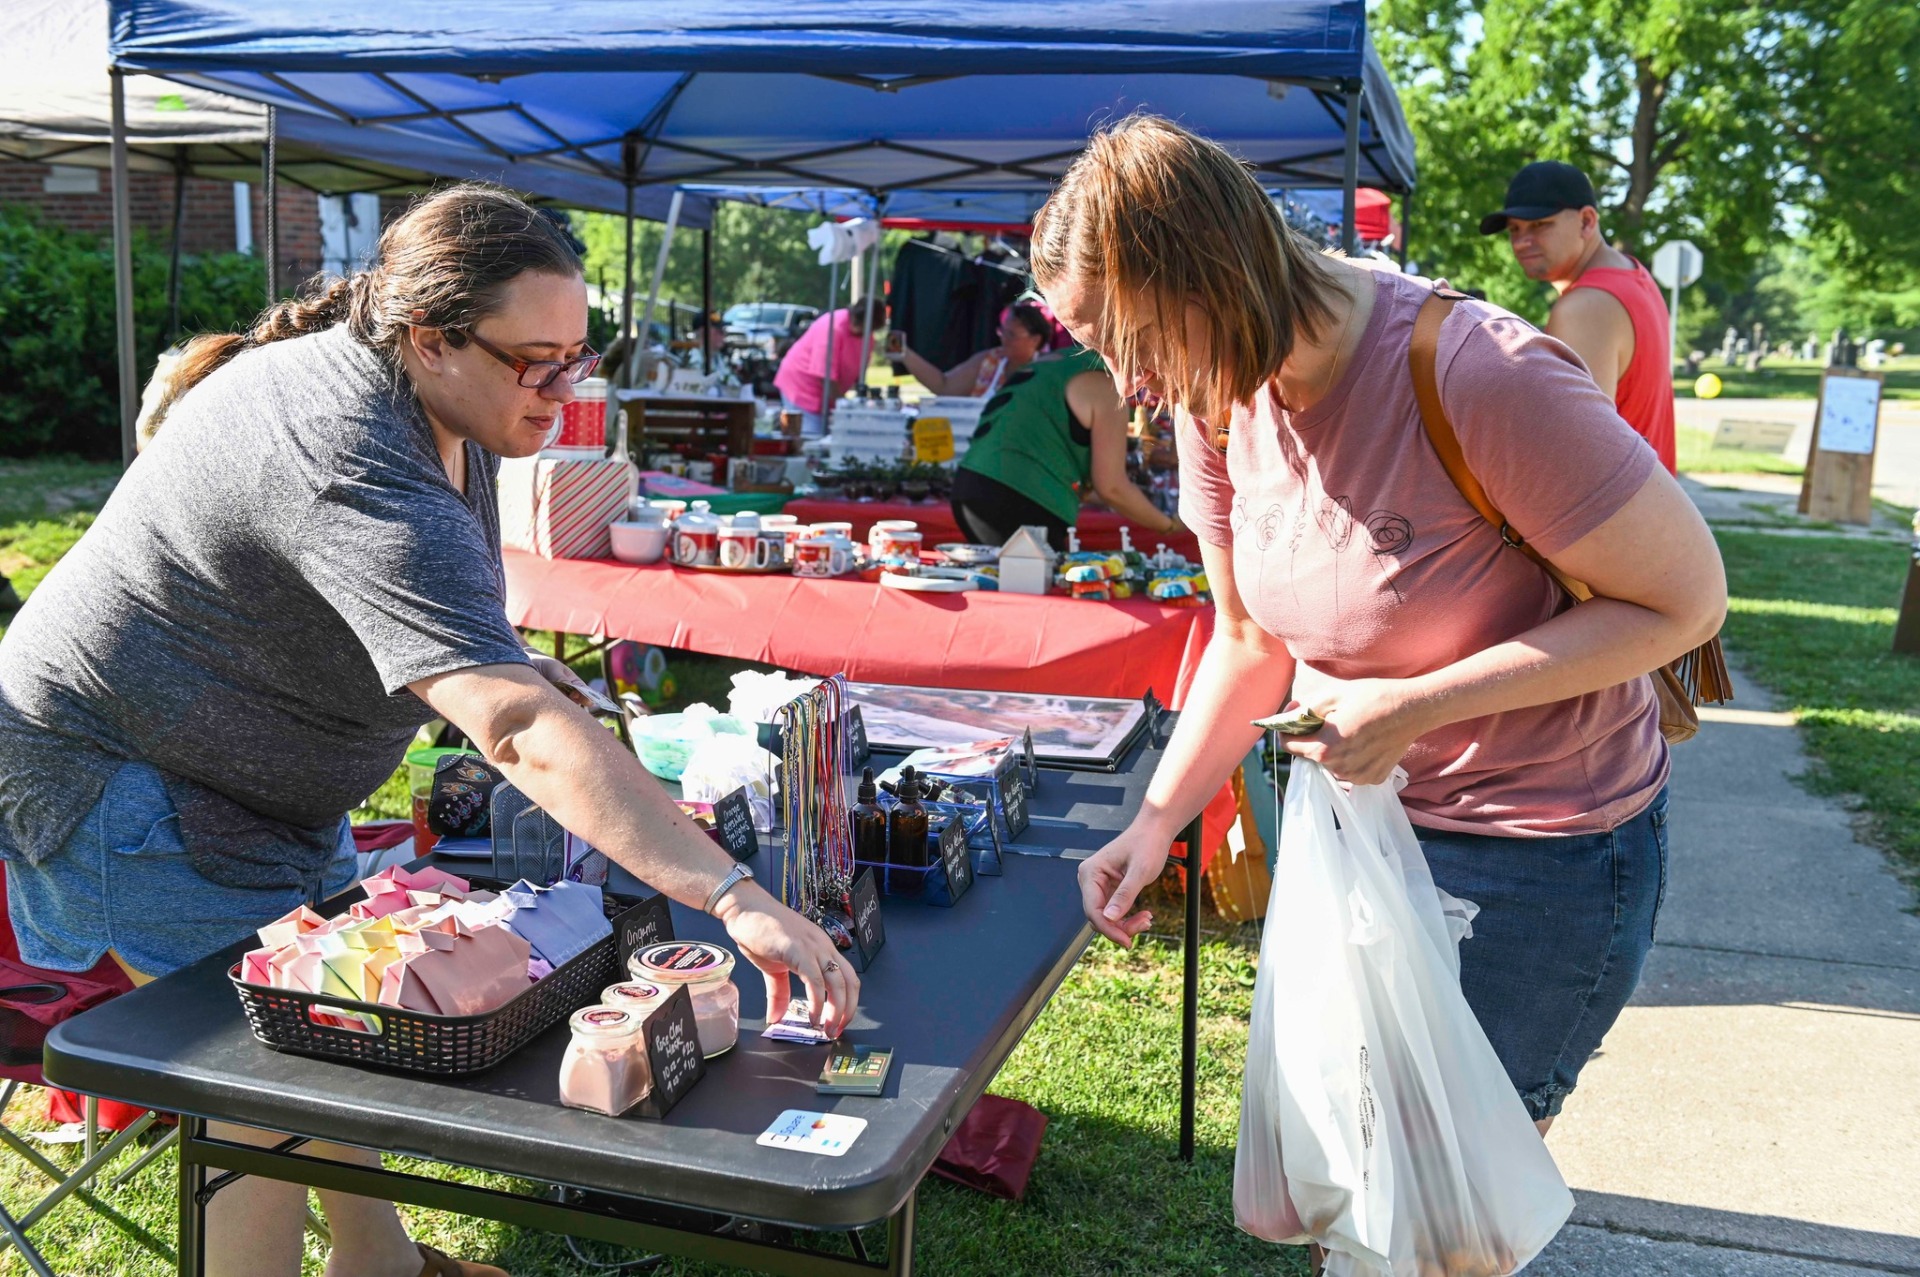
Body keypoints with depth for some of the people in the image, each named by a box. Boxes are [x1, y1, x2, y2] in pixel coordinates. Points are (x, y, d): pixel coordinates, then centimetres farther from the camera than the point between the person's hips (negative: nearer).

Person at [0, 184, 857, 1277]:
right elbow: (520, 727, -48)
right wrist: (736, 897, -53)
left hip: (269, 776, 9)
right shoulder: (357, 475, -37)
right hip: (130, 773, -9)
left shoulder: (436, 395, -5)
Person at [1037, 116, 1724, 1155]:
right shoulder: (1223, 399, -7)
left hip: (1542, 854, -6)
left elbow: (1687, 596, -19)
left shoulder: (1483, 378, -28)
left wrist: (1415, 705, -26)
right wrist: (1155, 824, -5)